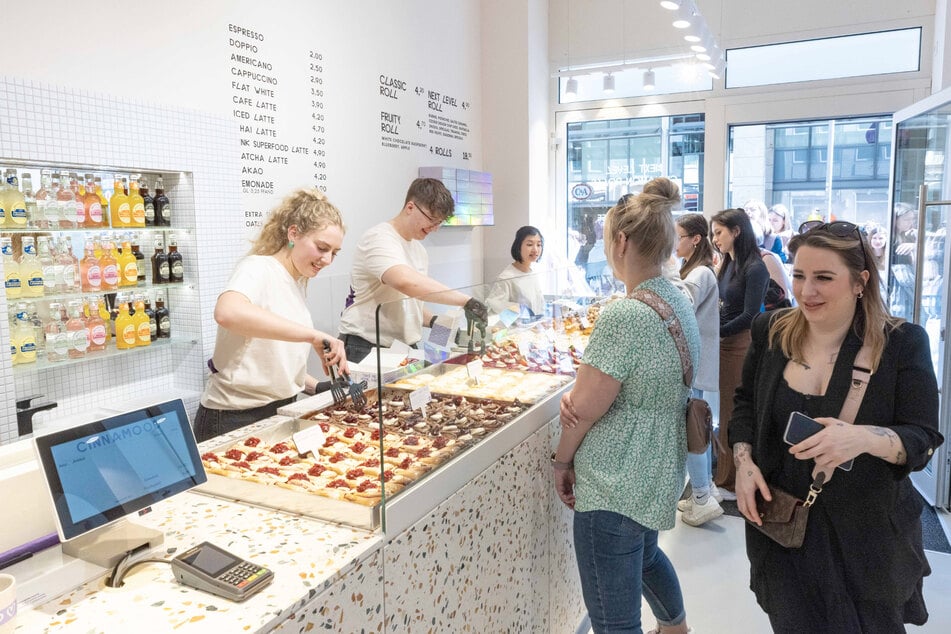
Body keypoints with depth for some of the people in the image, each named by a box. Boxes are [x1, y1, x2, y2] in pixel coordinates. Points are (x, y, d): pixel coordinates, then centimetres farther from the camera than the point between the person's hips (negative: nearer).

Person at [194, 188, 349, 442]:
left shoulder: (299, 282, 10)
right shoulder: (257, 268, -14)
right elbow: (227, 312, -39)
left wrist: (318, 388, 3)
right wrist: (313, 335, -41)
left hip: (280, 412, 8)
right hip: (235, 420, -8)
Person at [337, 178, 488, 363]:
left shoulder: (419, 250, 14)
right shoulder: (379, 239, -14)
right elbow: (405, 282, -34)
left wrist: (434, 321, 2)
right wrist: (466, 301, -35)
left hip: (406, 347, 8)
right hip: (367, 348, -8)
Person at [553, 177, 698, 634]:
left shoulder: (624, 315, -24)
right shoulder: (680, 302, 5)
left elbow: (585, 408, -19)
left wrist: (562, 460, -2)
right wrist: (578, 393, -10)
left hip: (614, 488, -10)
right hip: (659, 472, 10)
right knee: (645, 554, 35)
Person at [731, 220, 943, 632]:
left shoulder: (902, 343, -11)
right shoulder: (771, 331, -3)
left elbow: (923, 440, -12)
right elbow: (746, 403, 10)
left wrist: (863, 438, -33)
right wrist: (744, 462, -6)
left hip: (867, 533, -2)